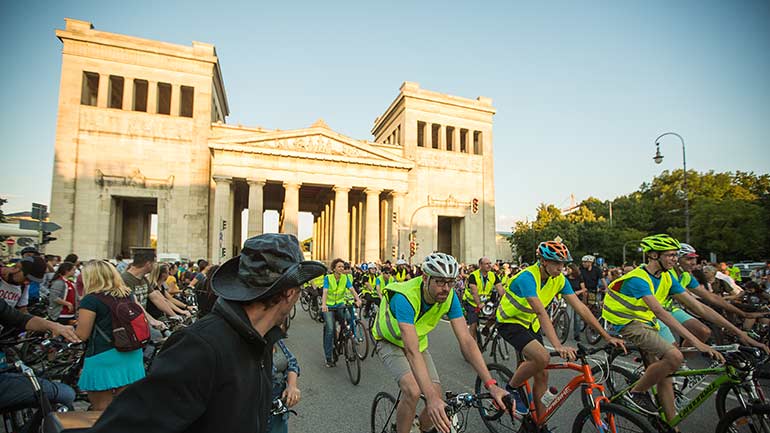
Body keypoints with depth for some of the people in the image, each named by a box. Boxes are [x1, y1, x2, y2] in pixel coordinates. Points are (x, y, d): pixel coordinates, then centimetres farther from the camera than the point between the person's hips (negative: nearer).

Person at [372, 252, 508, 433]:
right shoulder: (404, 297, -38)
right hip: (391, 343, -5)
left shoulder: (450, 298, -22)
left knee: (437, 397, -8)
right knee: (413, 391, -29)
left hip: (419, 343, 5)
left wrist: (491, 384, -32)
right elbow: (412, 351, -44)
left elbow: (466, 340, -24)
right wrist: (431, 397, -53)